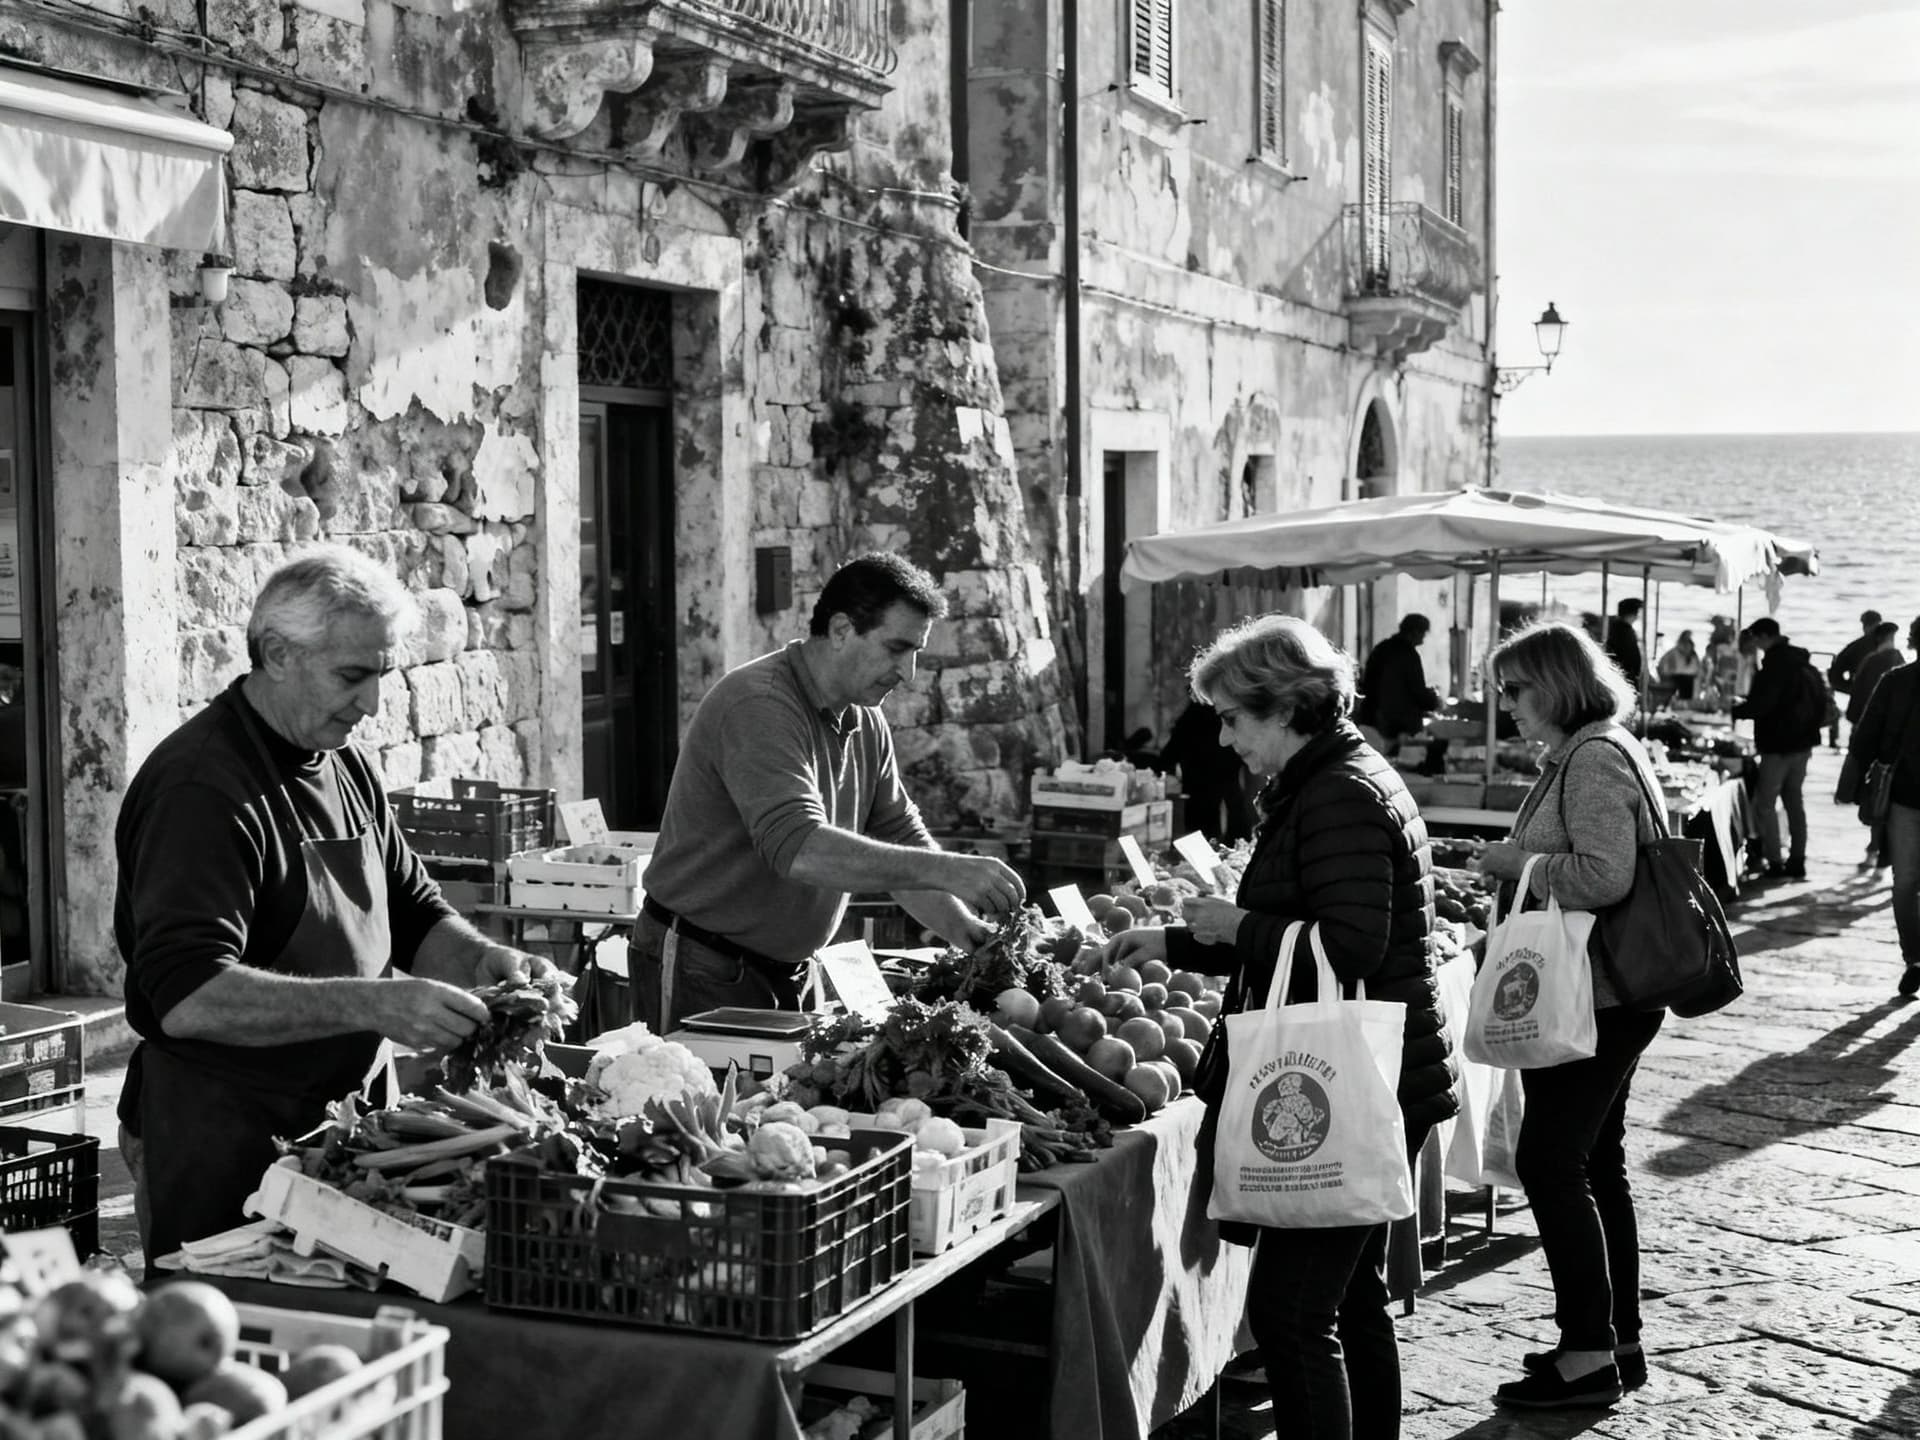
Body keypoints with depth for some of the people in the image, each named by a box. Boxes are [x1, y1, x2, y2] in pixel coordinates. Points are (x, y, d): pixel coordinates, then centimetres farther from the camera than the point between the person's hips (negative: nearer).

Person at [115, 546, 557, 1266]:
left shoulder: (350, 769, 10)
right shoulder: (199, 788, -18)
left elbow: (414, 915, 19)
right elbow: (188, 997, -28)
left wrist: (483, 961, -3)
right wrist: (373, 1003, -35)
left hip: (333, 1119, 8)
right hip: (219, 1144, -8)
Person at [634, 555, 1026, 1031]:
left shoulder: (866, 724, 6)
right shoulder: (757, 705, -23)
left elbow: (901, 841, 9)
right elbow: (798, 848, -35)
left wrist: (962, 926, -9)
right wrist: (946, 871, -39)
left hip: (783, 971, 8)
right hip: (699, 969, -8)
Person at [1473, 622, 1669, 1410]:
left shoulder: (1595, 758, -16)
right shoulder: (1583, 753, 16)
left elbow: (1605, 874, -26)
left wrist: (1516, 860, -15)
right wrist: (1516, 864, 12)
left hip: (1595, 999, -11)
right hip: (1599, 996, 11)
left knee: (1548, 1160, -8)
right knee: (1595, 1163, 15)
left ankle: (1590, 1353, -2)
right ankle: (1619, 1340, 24)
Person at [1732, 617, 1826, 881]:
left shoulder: (1775, 664, -18)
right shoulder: (1804, 663, 11)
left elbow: (1760, 704, -23)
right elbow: (1820, 699, 19)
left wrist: (1733, 712, -9)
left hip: (1778, 743, -9)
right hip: (1803, 740, 9)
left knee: (1765, 804, -4)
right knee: (1794, 801, 15)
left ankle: (1774, 863, -7)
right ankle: (1797, 861, 17)